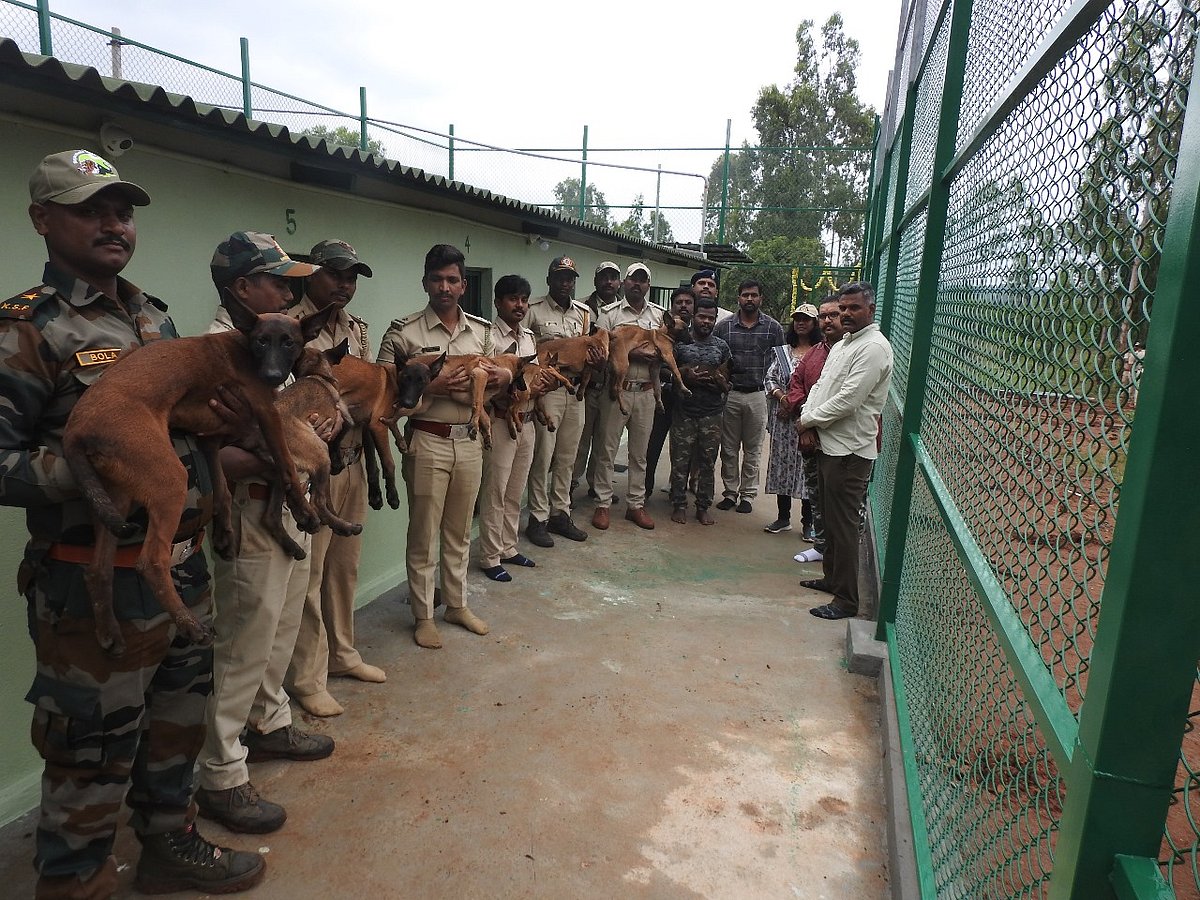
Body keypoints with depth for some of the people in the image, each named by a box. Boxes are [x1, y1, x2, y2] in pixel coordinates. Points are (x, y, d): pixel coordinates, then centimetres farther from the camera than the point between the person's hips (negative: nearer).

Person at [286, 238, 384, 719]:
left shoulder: (357, 329, 13)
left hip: (352, 462, 7)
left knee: (345, 567, 18)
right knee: (307, 575, 3)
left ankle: (341, 653, 34)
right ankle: (306, 678, 16)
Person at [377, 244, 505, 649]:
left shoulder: (481, 330, 8)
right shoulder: (404, 332, -7)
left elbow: (488, 375, 20)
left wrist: (504, 376, -4)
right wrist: (428, 387, -21)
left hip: (469, 440, 5)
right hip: (427, 442, -4)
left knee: (459, 530, 17)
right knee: (424, 533, 6)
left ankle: (457, 604, 33)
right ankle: (423, 616, 21)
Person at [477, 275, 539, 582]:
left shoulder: (530, 337, 11)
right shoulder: (489, 337, -12)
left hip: (526, 422, 7)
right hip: (500, 422, -7)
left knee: (515, 492, 16)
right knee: (495, 492, 2)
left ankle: (508, 548, 30)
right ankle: (490, 557, 13)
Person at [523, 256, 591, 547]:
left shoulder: (584, 313, 13)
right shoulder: (534, 311, -4)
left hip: (575, 391, 5)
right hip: (545, 390, -5)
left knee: (567, 457, 11)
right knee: (543, 456, -1)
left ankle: (560, 514, 23)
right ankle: (537, 519, 9)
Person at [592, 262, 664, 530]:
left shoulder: (659, 315, 11)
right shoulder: (609, 313, 0)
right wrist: (632, 354, -18)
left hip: (646, 392, 4)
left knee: (640, 452, 10)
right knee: (607, 450, 3)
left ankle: (636, 504, 20)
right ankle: (602, 504, 12)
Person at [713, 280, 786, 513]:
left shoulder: (774, 328, 3)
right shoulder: (723, 326, 3)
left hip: (758, 396, 0)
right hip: (729, 394, 1)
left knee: (753, 450, 7)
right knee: (729, 448, 7)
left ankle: (747, 494, 17)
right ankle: (730, 492, 18)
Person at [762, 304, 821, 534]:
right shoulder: (783, 351, 12)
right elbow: (770, 379, 8)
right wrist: (782, 397, -10)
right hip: (784, 418, 4)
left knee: (808, 466, -1)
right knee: (782, 463, 9)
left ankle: (808, 521, 11)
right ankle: (783, 517, 21)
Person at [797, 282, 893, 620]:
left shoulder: (873, 347, -15)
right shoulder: (841, 345, 16)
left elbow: (848, 400, -22)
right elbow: (819, 386, 15)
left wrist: (808, 420, -9)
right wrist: (810, 424, -2)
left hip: (850, 451, -10)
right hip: (828, 444, 10)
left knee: (843, 525, -4)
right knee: (830, 518, 19)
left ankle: (846, 600, 5)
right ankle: (832, 577, 34)